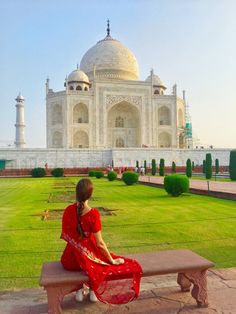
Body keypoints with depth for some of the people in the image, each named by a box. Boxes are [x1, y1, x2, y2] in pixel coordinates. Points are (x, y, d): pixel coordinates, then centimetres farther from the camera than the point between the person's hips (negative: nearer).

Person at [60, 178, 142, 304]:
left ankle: (79, 290, 37)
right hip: (87, 259, -3)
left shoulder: (68, 210, -10)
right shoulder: (93, 214, -23)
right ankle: (93, 291, 30)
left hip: (70, 260, 4)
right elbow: (99, 244, -17)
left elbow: (66, 236, 3)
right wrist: (112, 260, -2)